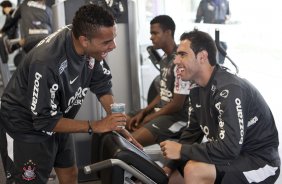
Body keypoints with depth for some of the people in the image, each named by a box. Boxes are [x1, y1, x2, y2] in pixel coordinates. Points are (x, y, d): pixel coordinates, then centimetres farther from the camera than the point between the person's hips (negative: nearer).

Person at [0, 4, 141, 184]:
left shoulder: (91, 47, -18)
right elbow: (45, 121, -30)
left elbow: (102, 84, -4)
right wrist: (95, 126, -28)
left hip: (56, 118, 7)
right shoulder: (47, 63, -38)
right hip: (26, 126, -7)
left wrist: (117, 124, -13)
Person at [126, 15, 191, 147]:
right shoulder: (165, 58, 10)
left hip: (177, 117, -10)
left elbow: (177, 104, -20)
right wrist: (143, 112, 5)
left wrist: (148, 118, -11)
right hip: (161, 111, 10)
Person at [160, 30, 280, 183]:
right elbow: (192, 134, 9)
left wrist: (182, 150, -22)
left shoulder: (229, 90, -26)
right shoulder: (197, 90, 3)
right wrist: (170, 167, -2)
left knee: (194, 170, -29)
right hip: (231, 155, 9)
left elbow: (229, 148, -32)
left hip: (259, 161, -8)